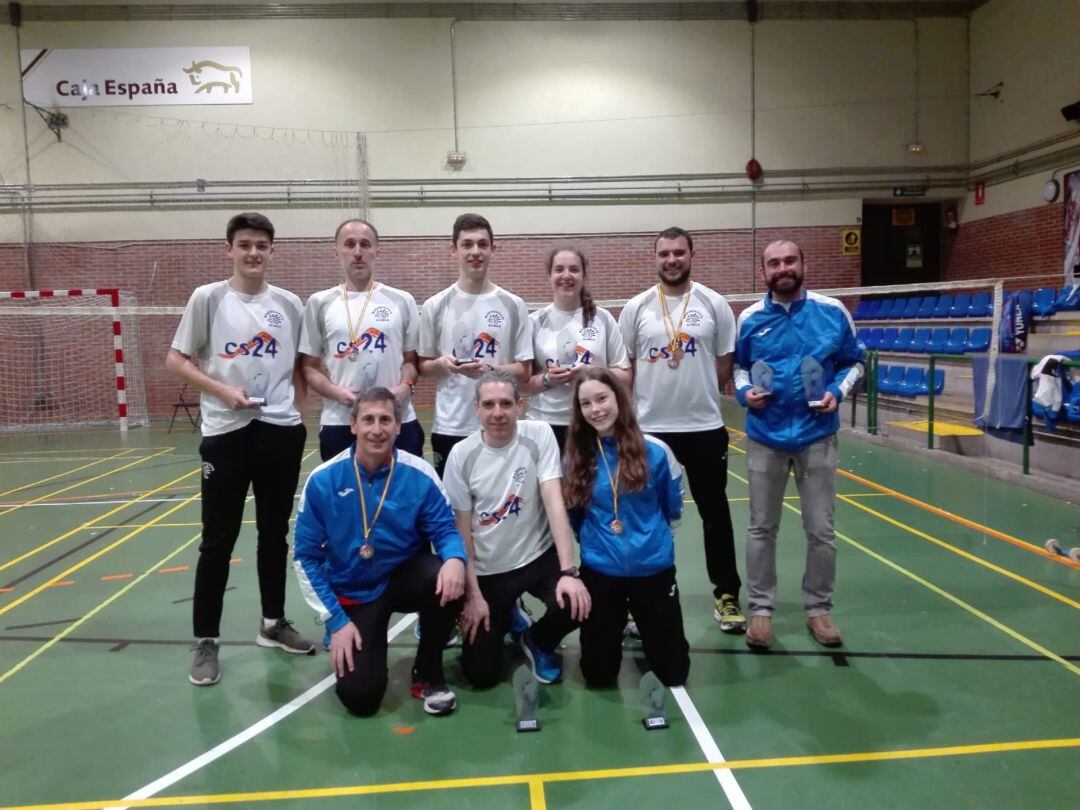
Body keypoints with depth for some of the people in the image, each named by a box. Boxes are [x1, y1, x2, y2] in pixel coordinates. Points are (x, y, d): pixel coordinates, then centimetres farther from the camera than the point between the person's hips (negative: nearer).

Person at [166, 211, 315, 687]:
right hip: (225, 433, -3)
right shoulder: (208, 298, -2)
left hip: (281, 431, 3)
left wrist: (293, 403, 0)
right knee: (218, 541, 2)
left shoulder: (289, 304, 5)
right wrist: (223, 391, -14)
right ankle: (206, 642, 15)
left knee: (275, 533, 14)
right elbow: (176, 361, -1)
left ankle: (274, 623, 30)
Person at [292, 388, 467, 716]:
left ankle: (428, 675, -5)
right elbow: (305, 556, -7)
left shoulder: (419, 474, -15)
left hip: (405, 576, 1)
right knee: (359, 697, -13)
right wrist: (336, 620, -11)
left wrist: (455, 559, -34)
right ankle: (345, 640, 24)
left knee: (447, 581, -33)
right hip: (353, 593, 0)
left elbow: (444, 529, -8)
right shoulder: (322, 480, -15)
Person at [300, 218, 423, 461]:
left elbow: (412, 358, 10)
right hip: (339, 424, 0)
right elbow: (309, 366, 7)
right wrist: (335, 392, -11)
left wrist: (404, 387, -11)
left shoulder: (402, 301, 7)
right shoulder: (320, 303, 5)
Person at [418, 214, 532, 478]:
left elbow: (524, 370, 2)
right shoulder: (435, 306, 3)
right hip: (449, 428, 0)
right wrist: (442, 363, -13)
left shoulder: (512, 305, 1)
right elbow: (423, 366, 9)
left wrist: (490, 370, -17)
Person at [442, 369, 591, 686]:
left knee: (574, 604, -30)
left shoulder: (539, 435, -11)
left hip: (538, 557, 0)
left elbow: (554, 502, -17)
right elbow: (461, 529, -5)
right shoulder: (462, 454, -10)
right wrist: (472, 595, -9)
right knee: (480, 674, -3)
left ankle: (537, 641, 7)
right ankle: (505, 620, 31)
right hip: (488, 570, 1)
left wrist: (568, 571, -26)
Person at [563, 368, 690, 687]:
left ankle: (641, 630, 39)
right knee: (598, 675, 10)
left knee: (674, 673, 11)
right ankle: (616, 633, 39)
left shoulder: (654, 451, -9)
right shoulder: (577, 457, -4)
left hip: (653, 567, -1)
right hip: (599, 570, 1)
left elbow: (673, 508, 5)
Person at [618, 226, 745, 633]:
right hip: (650, 428, 1)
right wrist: (643, 401, 4)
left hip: (705, 427, 0)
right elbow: (623, 366, 6)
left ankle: (726, 595, 22)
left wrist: (699, 394, 5)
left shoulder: (714, 304, -1)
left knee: (715, 513, 9)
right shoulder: (636, 307, 1)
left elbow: (725, 363, 5)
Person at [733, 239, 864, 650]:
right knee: (762, 528, 9)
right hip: (765, 438, 0)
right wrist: (745, 392, -9)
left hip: (817, 437, 0)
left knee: (821, 530, 8)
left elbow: (852, 362, 7)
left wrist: (837, 391, -11)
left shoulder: (832, 312, -2)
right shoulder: (749, 319, 0)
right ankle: (761, 608, 22)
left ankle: (819, 608, 25)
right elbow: (736, 366, 11)